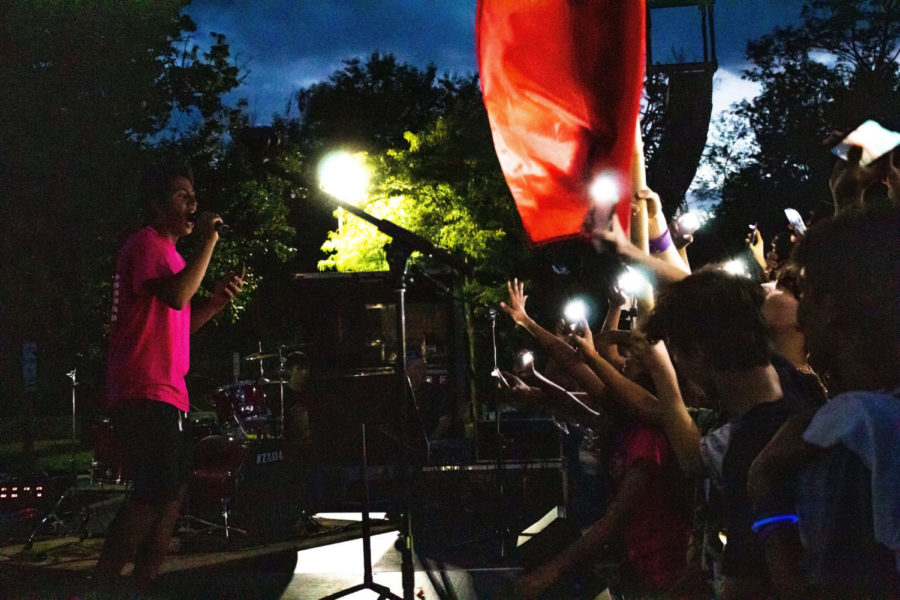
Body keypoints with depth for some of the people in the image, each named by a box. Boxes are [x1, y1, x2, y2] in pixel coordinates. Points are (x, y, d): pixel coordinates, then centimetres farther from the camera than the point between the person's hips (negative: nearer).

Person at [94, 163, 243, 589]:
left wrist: (217, 300, 9)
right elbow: (175, 296, -25)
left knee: (171, 490, 9)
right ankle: (103, 581, -10)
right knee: (157, 490, -16)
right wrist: (208, 242, -18)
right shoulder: (147, 243, -7)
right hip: (145, 391, -10)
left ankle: (145, 580, 15)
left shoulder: (168, 251, 23)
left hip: (167, 392, 10)